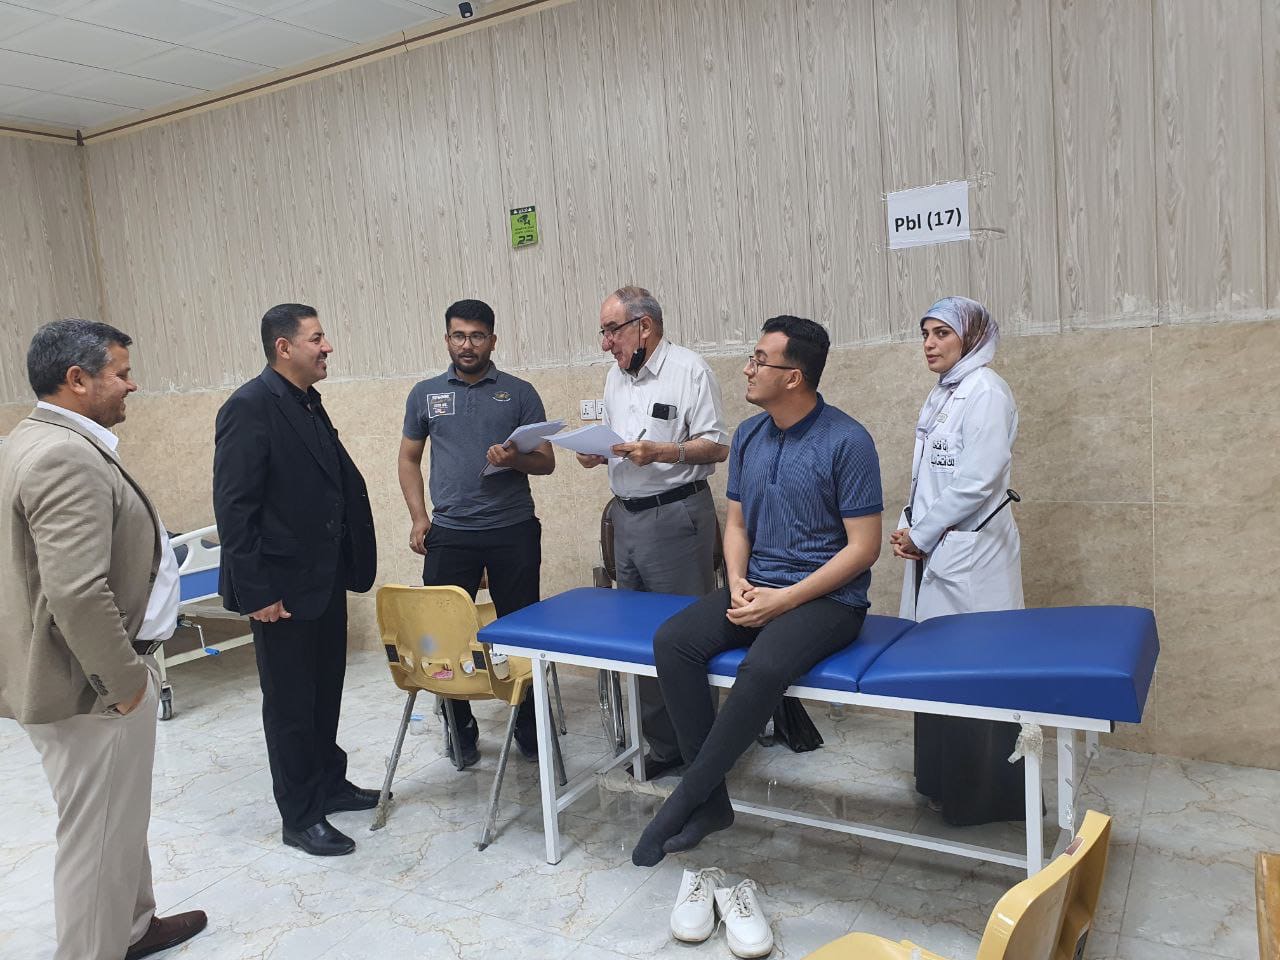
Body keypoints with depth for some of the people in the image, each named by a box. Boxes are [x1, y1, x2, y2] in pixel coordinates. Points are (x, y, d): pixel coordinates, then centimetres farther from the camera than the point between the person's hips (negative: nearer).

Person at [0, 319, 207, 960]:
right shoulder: (66, 458, -24)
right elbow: (76, 594, -31)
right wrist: (126, 680, -19)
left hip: (94, 672, 11)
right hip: (92, 689, -11)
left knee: (118, 820, 24)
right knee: (98, 836, 5)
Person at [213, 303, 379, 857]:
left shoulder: (308, 404, 10)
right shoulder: (250, 407, -16)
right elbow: (234, 506, -19)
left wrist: (348, 564, 12)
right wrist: (255, 592, -20)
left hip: (325, 579, 8)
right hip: (282, 587, -8)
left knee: (325, 691, 20)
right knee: (289, 704, 7)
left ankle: (329, 784, 37)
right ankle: (299, 817, 21)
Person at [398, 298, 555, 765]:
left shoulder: (519, 393, 4)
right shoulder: (425, 394, 9)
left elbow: (546, 461, 4)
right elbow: (409, 459, 14)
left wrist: (515, 460, -18)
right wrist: (418, 517, 2)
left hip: (514, 530, -1)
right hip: (449, 533, 1)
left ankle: (528, 724, 24)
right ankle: (460, 727, 22)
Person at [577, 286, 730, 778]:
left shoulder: (689, 369, -7)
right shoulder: (616, 375, 16)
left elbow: (717, 445, -11)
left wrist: (660, 452, -23)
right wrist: (597, 454, 2)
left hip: (676, 515, -8)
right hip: (627, 516, 8)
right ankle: (664, 746, 24)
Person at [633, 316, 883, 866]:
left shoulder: (847, 441, -11)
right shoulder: (748, 436, 9)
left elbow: (864, 547, -12)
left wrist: (785, 599, -17)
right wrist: (738, 583, -5)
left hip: (828, 597, -6)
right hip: (756, 589, 6)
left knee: (763, 666, -35)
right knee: (672, 641, -19)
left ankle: (685, 799, -17)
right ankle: (711, 801, -11)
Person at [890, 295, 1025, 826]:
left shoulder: (985, 392, -11)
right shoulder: (940, 395, 16)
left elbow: (977, 481, -18)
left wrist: (921, 535, -11)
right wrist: (910, 528, 4)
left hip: (971, 550, -8)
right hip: (933, 548, 9)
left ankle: (988, 797, 12)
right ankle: (943, 781, 25)